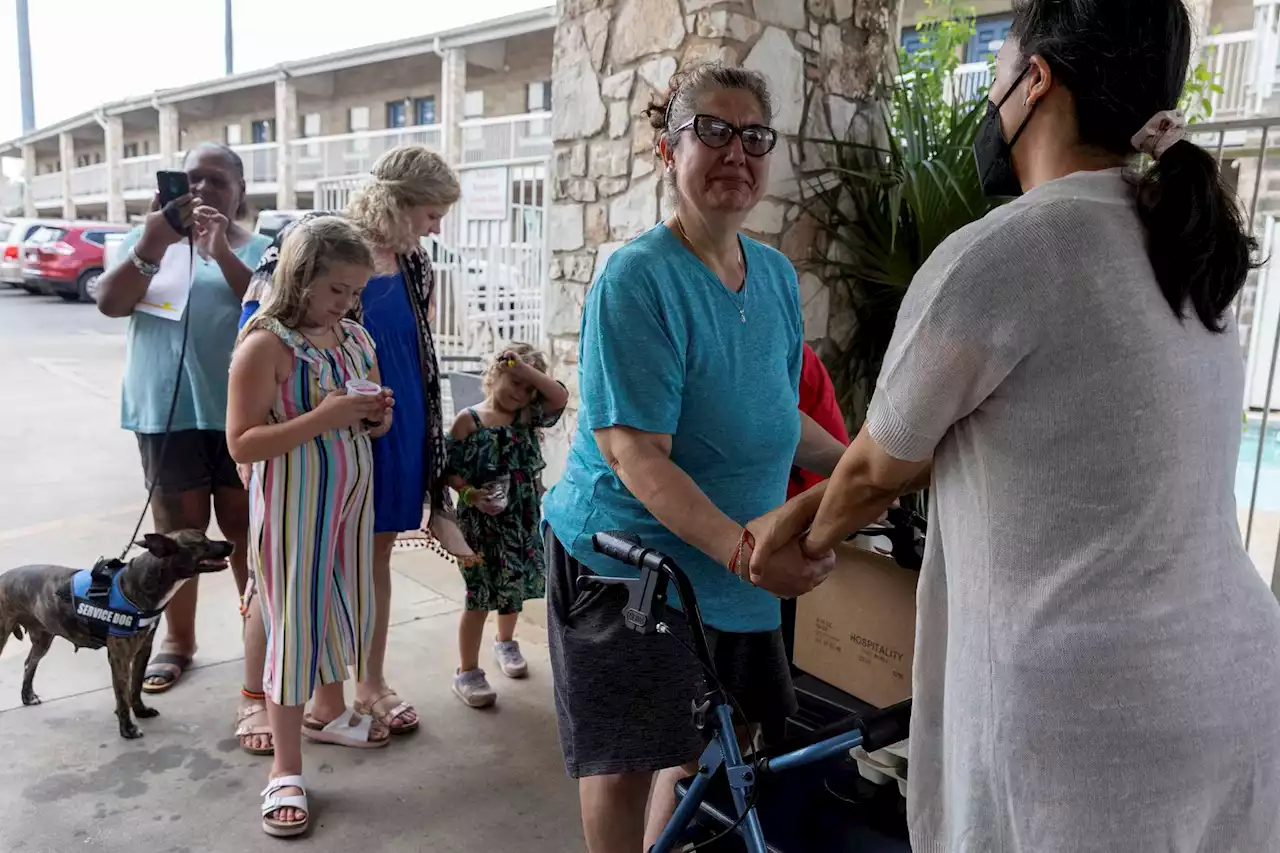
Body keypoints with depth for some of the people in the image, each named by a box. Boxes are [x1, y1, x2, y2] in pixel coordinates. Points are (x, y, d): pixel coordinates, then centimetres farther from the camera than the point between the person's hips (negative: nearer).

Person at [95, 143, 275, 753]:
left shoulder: (259, 249, 3)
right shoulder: (149, 238, 8)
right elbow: (109, 303, -4)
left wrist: (222, 251, -22)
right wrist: (150, 249, -20)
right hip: (168, 413, 2)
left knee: (249, 539, 2)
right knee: (178, 534, 15)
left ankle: (259, 687, 10)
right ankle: (177, 640, 37)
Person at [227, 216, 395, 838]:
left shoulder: (357, 339, 6)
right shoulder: (266, 344, -15)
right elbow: (241, 443, -18)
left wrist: (377, 418, -4)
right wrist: (324, 418, -26)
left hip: (353, 496, 7)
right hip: (293, 505, -7)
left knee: (346, 606, 19)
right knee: (294, 623, 1)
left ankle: (327, 712, 44)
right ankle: (286, 770, 16)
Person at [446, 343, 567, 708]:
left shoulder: (528, 418, 3)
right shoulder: (469, 420, -8)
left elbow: (560, 397, -13)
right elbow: (450, 470, -8)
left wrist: (528, 368, -16)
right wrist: (472, 495, -22)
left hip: (523, 521, 5)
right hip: (482, 523, -5)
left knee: (515, 585, 19)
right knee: (481, 594, 0)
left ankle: (505, 643, 45)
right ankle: (467, 671, 14)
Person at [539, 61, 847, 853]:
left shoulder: (777, 274, 4)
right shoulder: (638, 277, -18)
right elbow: (636, 455, -25)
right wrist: (743, 546, -35)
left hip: (733, 566, 7)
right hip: (623, 557, -7)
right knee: (624, 769, 2)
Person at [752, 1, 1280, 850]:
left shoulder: (992, 257, -18)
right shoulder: (1184, 253, 8)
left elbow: (879, 465, -3)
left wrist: (815, 540, 18)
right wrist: (815, 506, 16)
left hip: (1080, 716, -8)